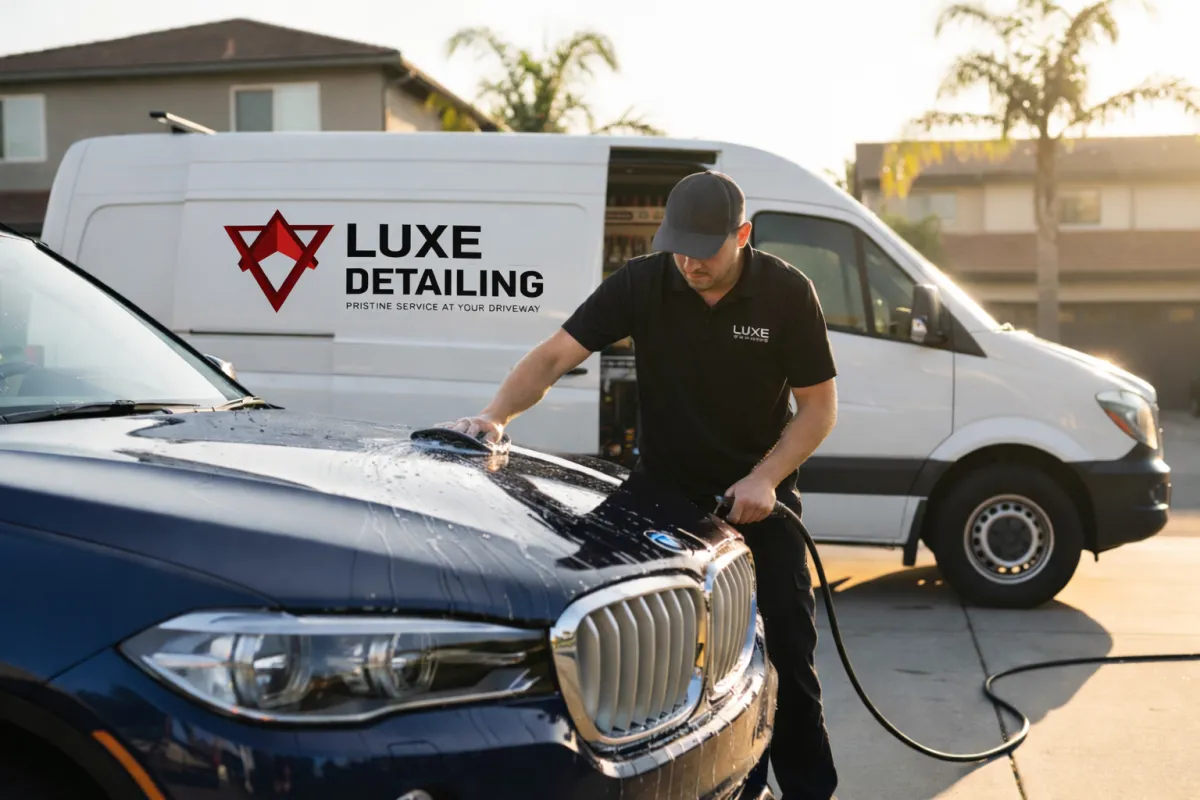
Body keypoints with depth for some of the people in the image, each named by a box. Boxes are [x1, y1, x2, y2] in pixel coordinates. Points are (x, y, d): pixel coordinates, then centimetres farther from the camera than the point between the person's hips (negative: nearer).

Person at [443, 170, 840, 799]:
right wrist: (495, 415, -33)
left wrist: (765, 478, -20)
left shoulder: (787, 292, -13)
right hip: (665, 494, 1)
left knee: (787, 654, 3)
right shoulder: (642, 283, -13)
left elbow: (818, 406, -7)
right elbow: (554, 355, -16)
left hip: (758, 497, 0)